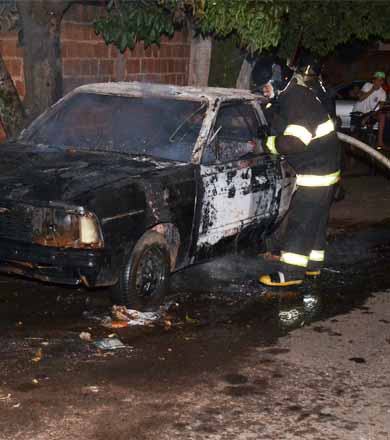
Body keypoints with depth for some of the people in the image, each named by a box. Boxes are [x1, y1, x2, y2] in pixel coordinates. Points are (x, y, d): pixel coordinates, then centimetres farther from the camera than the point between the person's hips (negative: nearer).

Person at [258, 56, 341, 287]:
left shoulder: (296, 99, -22)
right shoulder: (295, 94, 9)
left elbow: (294, 142, -29)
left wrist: (269, 143, -15)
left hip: (316, 171, -10)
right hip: (325, 167, 10)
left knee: (301, 221, -7)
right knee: (314, 220, 18)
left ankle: (290, 272, -3)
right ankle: (312, 264, 28)